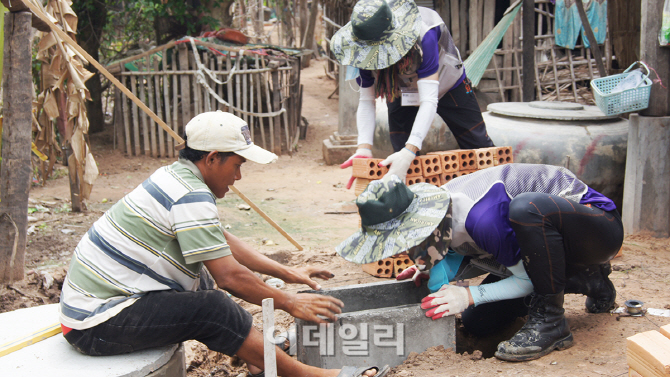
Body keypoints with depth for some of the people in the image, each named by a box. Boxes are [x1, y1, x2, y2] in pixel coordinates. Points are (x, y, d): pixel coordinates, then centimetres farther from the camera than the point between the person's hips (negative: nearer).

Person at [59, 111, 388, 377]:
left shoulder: (175, 177, 9)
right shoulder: (191, 197, -21)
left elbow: (224, 242, 18)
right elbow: (231, 276, -21)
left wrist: (287, 273, 18)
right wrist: (289, 303, -8)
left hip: (94, 300, 10)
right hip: (98, 325, -10)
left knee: (201, 280, 15)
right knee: (211, 307, -22)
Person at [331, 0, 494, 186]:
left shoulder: (423, 36, -44)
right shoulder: (364, 52, -29)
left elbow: (429, 100, -47)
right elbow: (366, 101, -22)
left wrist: (409, 152, -57)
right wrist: (364, 148, -37)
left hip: (448, 86, -2)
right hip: (403, 94, 3)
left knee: (480, 150, 5)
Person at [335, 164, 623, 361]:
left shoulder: (482, 216, -37)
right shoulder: (438, 213, -11)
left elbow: (528, 281, -25)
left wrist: (470, 295, -30)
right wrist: (435, 268, -16)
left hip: (599, 225, -9)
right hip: (548, 235, 9)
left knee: (528, 208, -41)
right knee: (477, 322, 0)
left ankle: (550, 321, -20)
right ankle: (587, 281, 15)